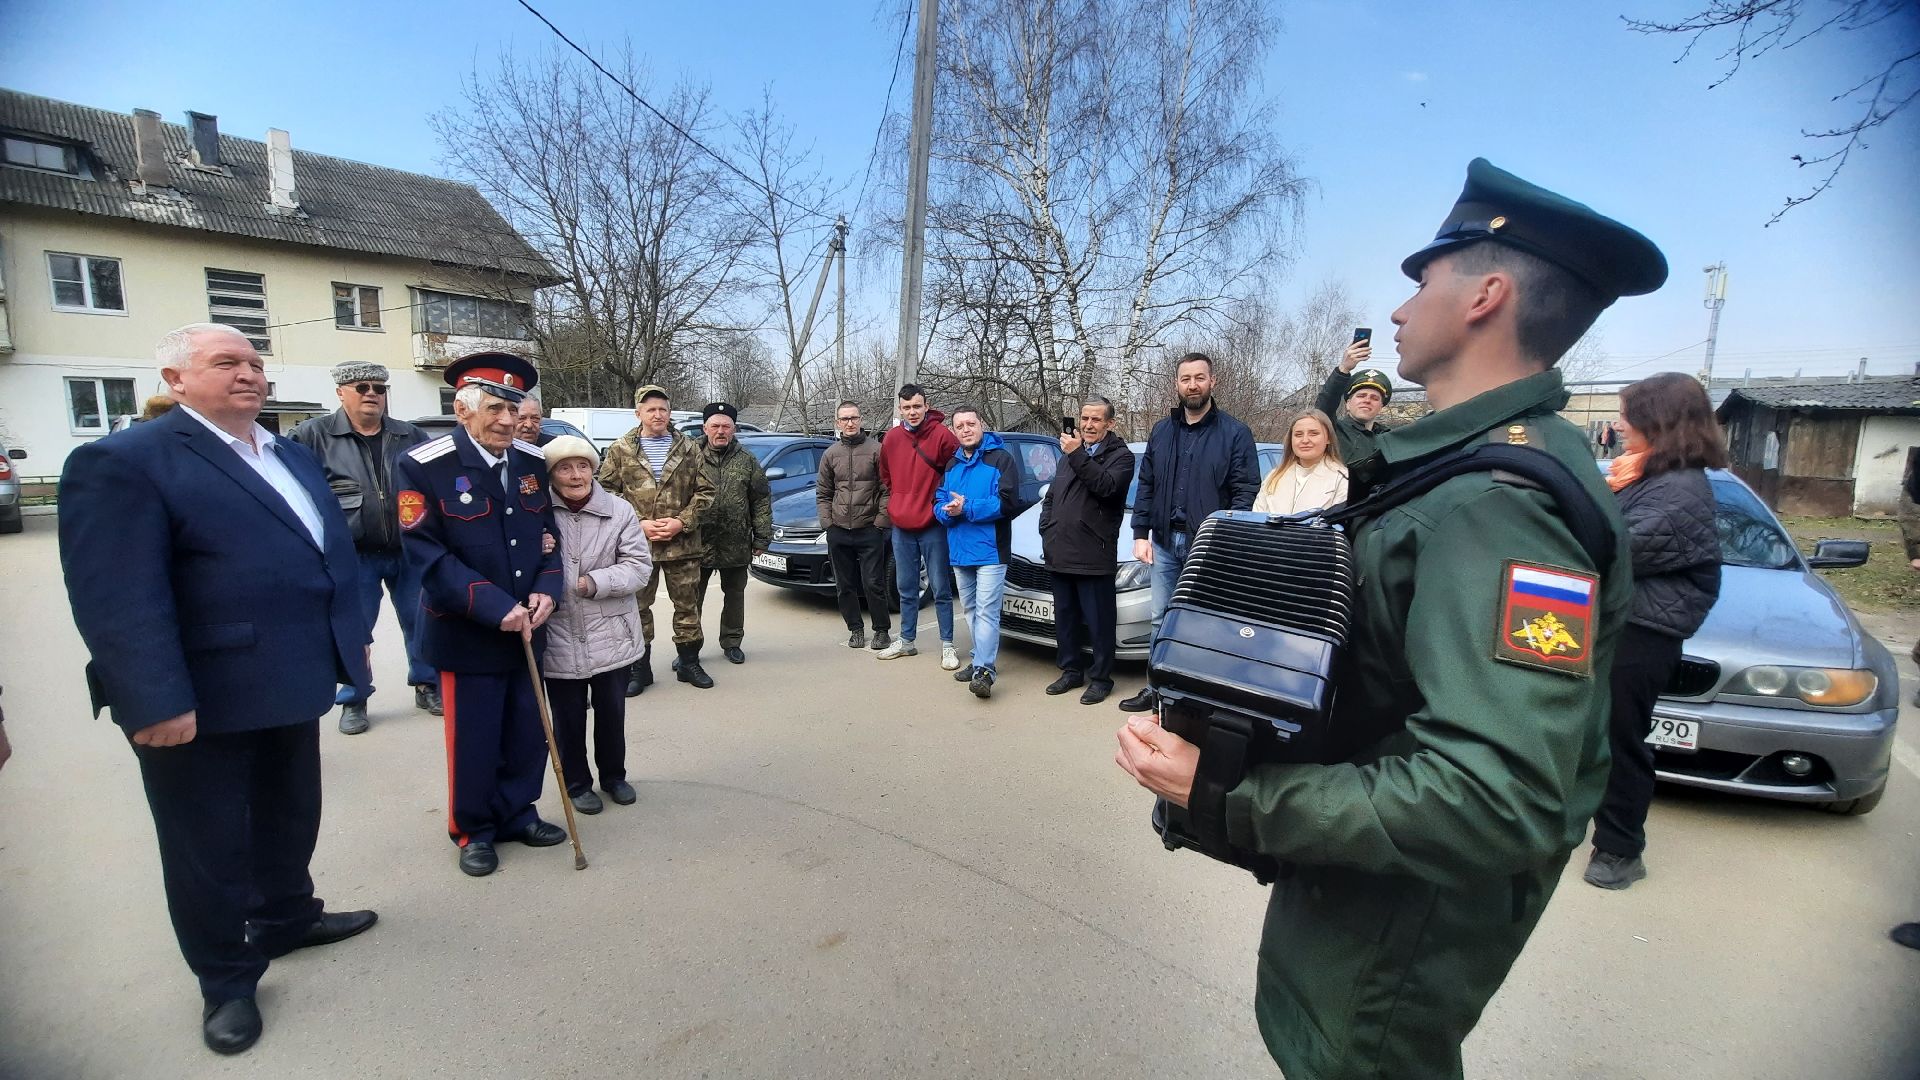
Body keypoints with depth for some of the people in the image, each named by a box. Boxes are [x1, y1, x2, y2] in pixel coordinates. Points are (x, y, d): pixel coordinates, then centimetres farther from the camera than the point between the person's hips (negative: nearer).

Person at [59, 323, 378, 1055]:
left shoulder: (293, 457, 10)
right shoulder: (124, 461, -16)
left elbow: (332, 548, 16)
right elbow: (118, 597, -22)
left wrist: (353, 634, 13)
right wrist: (157, 700, -26)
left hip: (290, 683, 8)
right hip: (201, 700, -7)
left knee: (290, 818, 24)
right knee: (209, 843, 11)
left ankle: (288, 918, 45)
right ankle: (227, 980, 29)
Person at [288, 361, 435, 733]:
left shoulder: (411, 436, 6)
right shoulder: (314, 435, -2)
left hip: (410, 551, 2)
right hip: (353, 556, -2)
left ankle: (427, 686, 27)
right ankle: (353, 700, 23)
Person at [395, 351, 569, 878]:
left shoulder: (532, 461, 3)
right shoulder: (424, 467, -13)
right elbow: (428, 555, -16)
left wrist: (547, 590, -7)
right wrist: (496, 608, -22)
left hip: (525, 630, 5)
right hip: (467, 635, -5)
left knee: (528, 735, 14)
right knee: (473, 742, 9)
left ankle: (516, 814, 35)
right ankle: (474, 831, 30)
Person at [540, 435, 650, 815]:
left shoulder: (619, 511, -6)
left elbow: (639, 564, -6)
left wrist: (596, 581, -18)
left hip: (611, 635, 1)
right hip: (558, 637, -1)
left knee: (612, 712, 16)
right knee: (568, 717, 11)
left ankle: (614, 775, 36)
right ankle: (577, 783, 31)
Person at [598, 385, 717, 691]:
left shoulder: (689, 449, 6)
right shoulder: (620, 450, 3)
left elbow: (704, 491, 4)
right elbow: (606, 492, 1)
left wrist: (682, 522, -8)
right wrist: (638, 524, -9)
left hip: (682, 543, 1)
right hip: (636, 543, 0)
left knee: (687, 604, 8)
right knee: (637, 606, 7)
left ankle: (689, 662, 22)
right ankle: (639, 668, 19)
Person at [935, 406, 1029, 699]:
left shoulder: (1000, 459, -4)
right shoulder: (952, 465, 16)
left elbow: (1008, 503, -15)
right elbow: (939, 503, 13)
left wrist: (966, 508, -18)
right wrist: (948, 511, -12)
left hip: (990, 550, -7)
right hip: (959, 550, 7)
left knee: (986, 611, -12)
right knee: (970, 610, 14)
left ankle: (984, 671, -15)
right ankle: (980, 660, 26)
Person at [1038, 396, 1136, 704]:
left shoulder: (1121, 455, -2)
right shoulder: (1069, 453, 20)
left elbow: (1107, 486, -23)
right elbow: (1050, 497, 24)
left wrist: (1077, 455, -24)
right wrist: (1047, 530, 10)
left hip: (1094, 557, -7)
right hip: (1059, 554, 7)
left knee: (1098, 622, 1)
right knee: (1064, 618, 16)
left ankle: (1100, 678, 12)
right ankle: (1071, 671, 29)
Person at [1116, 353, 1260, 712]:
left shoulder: (1234, 433, -3)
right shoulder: (1161, 432, 10)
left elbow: (1247, 490, -7)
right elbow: (1146, 487, 11)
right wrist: (1141, 534, 4)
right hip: (1164, 541, 4)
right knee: (1161, 619, 11)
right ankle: (1157, 688, 22)